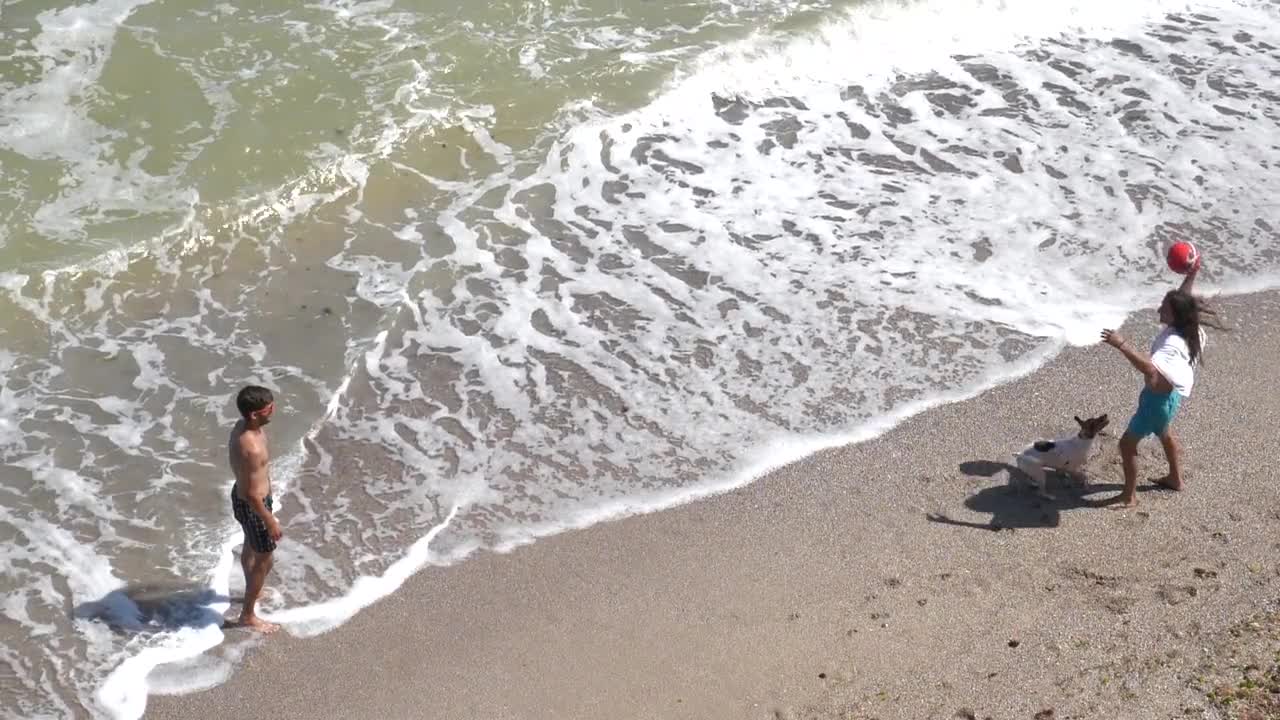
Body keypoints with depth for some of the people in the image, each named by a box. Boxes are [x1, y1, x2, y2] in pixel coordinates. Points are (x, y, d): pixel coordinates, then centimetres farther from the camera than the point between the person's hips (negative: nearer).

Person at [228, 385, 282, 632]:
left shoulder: (242, 426, -9)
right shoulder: (251, 448, -38)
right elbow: (251, 494, -29)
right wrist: (270, 522, -18)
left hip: (242, 495, 9)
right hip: (252, 505, -9)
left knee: (250, 548, 31)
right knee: (264, 561, 9)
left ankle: (252, 591, 55)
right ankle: (248, 616, 25)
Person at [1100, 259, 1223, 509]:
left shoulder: (1172, 343, -38)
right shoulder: (1187, 326, -11)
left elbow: (1150, 369, -55)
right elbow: (1180, 300, 12)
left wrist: (1122, 345, -59)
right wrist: (1191, 274, 7)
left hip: (1160, 398, -10)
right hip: (1166, 394, 10)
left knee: (1128, 443, 3)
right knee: (1164, 433, 33)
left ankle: (1129, 496, 17)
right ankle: (1175, 478, 54)